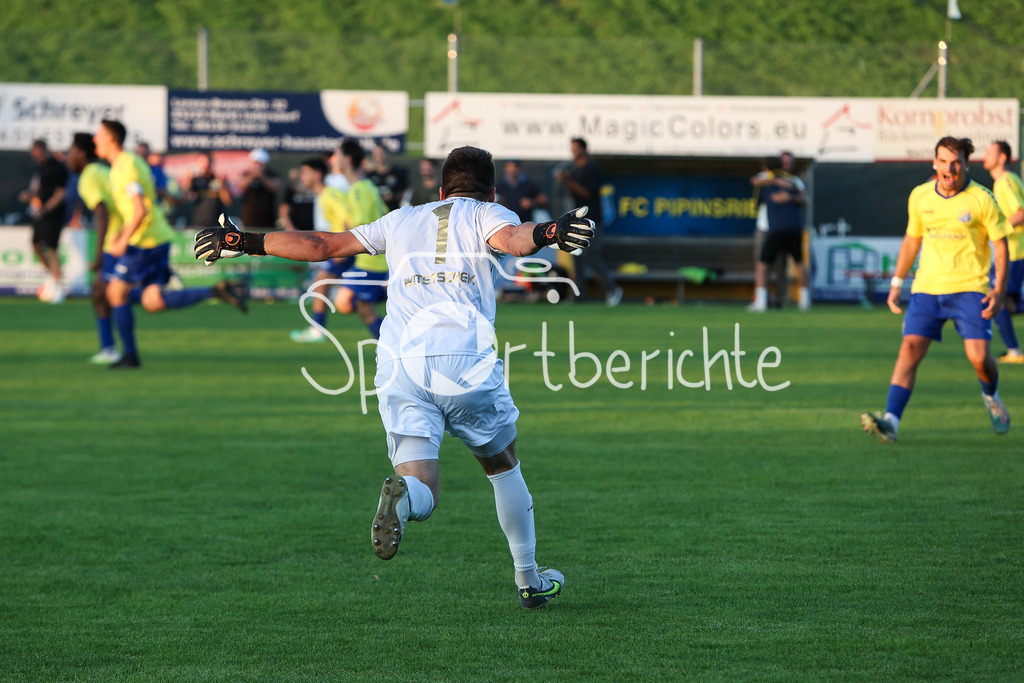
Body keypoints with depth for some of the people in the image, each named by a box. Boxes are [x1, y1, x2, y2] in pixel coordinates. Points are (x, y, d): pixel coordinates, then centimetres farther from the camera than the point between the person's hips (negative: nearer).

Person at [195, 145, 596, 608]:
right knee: (502, 465, 21)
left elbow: (320, 245, 27)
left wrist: (243, 242, 35)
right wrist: (547, 233, -30)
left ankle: (402, 496, -41)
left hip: (398, 361, 2)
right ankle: (529, 580, 25)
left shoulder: (402, 221, 26)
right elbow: (512, 239, -11)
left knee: (422, 493, -5)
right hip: (464, 358, -2)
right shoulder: (487, 214, 15)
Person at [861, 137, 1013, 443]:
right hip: (927, 288, 3)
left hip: (969, 289, -3)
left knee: (978, 356, -11)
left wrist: (999, 290, -9)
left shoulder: (981, 199, -6)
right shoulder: (919, 197, 5)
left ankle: (991, 397, 24)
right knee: (910, 348, -14)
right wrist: (897, 283, 16)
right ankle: (891, 420, -20)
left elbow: (1001, 244, -1)